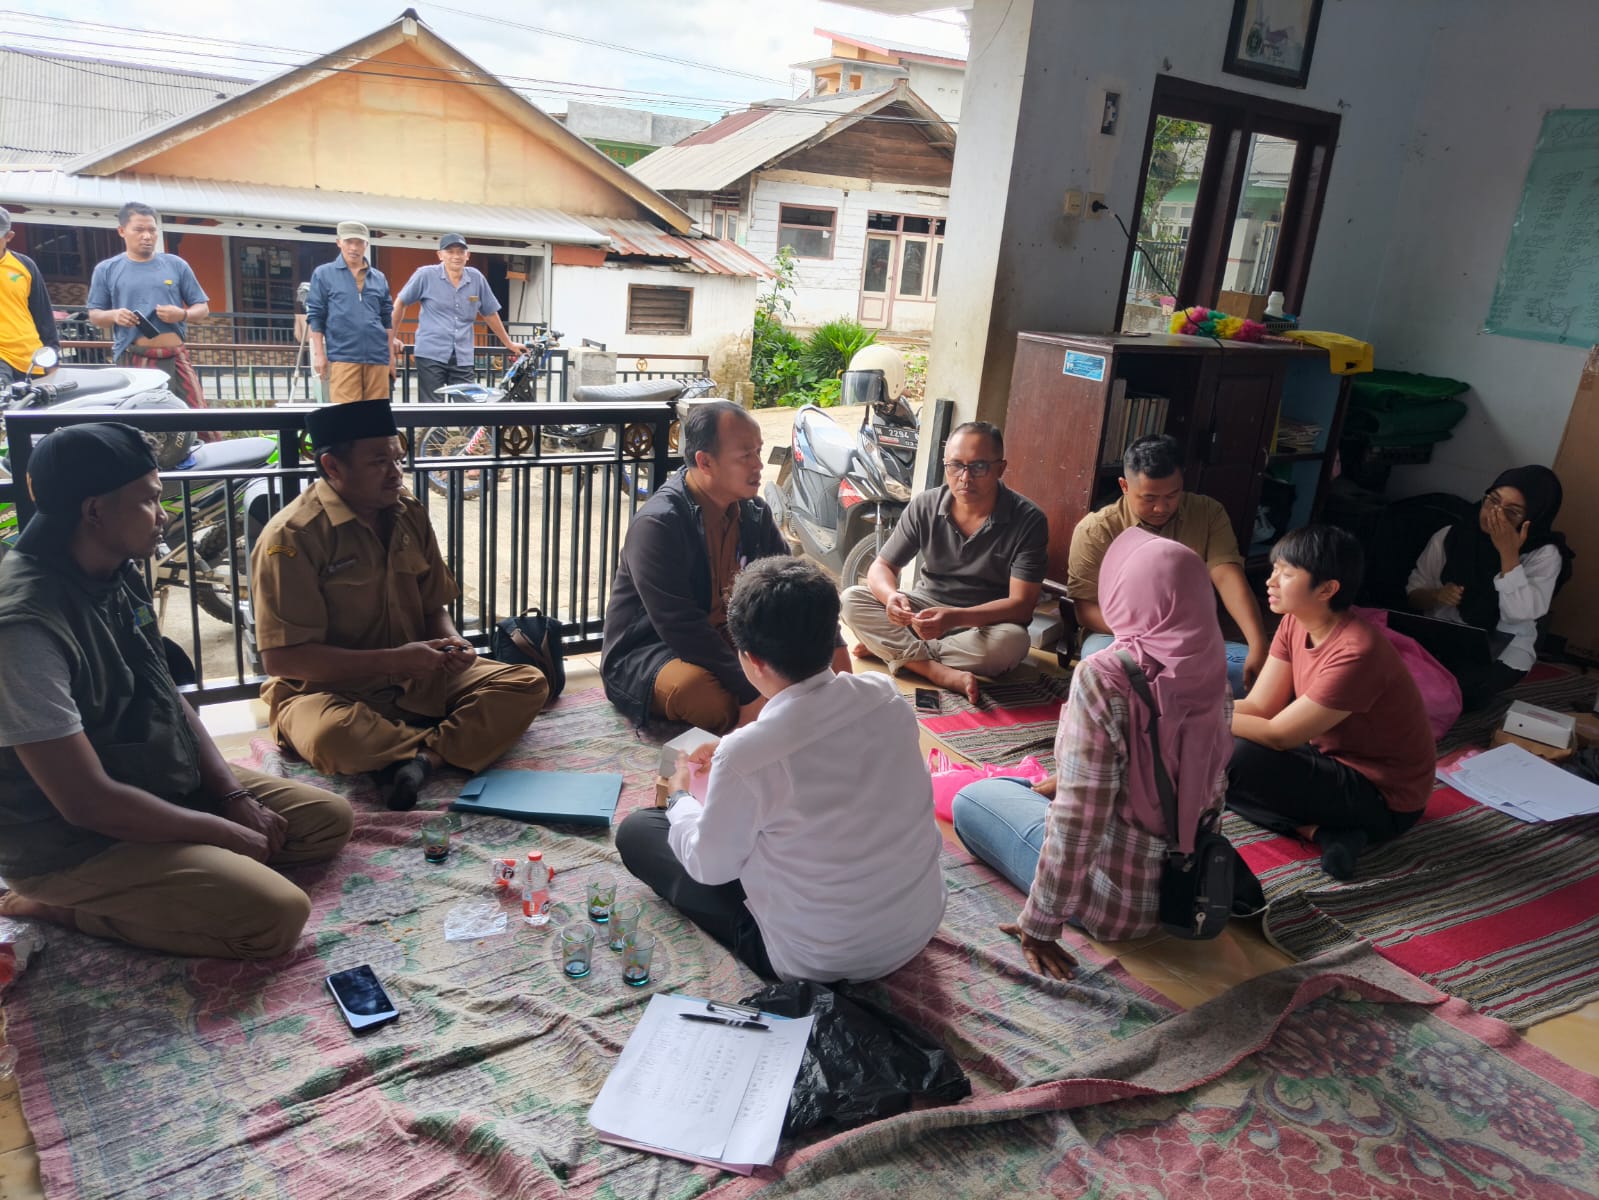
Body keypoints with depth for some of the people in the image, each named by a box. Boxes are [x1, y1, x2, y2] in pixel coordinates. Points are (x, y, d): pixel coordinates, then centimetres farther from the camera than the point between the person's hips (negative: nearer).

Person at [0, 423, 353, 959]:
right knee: (276, 916, -22)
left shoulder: (117, 575, 0)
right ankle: (57, 905, -4)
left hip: (168, 782, 9)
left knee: (329, 819, 7)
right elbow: (87, 802, -28)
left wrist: (237, 798, -3)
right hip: (74, 841, -8)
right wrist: (225, 832, -16)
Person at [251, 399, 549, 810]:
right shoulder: (291, 536, -15)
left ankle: (421, 757, -29)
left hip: (418, 679, 6)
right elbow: (281, 657, -18)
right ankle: (462, 740, -15)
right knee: (332, 736, -40)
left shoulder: (409, 513, 5)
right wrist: (393, 660, -20)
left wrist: (450, 642, -10)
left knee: (528, 684, -11)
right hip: (328, 690, -6)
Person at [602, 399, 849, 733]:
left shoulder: (753, 511, -1)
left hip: (724, 636, 7)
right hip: (646, 652, -7)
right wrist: (750, 692, -34)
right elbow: (681, 627, -30)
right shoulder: (657, 524, -24)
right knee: (713, 700, -36)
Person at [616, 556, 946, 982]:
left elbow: (710, 867, -10)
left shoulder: (745, 755, -28)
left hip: (820, 960, -6)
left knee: (636, 831, 6)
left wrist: (681, 800, 10)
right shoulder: (886, 695, -12)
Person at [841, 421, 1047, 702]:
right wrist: (891, 596, -28)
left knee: (1012, 641, -37)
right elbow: (882, 566, -1)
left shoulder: (1029, 520, -16)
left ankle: (892, 649, -22)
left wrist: (954, 617, -37)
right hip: (926, 608, 3)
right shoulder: (924, 506, -7)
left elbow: (1021, 604, -20)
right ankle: (944, 674, -32)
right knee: (852, 599, -20)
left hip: (985, 622, -3)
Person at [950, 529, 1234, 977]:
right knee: (1019, 789, 27)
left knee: (972, 801, 15)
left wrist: (1040, 927, -13)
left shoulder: (1104, 677, -28)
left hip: (1117, 894, -7)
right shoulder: (1208, 669, -7)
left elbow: (1077, 824, -27)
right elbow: (1207, 784, 8)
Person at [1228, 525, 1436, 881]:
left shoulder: (1356, 653, -30)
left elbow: (1277, 734, -27)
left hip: (1382, 798, -9)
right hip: (1335, 760, 9)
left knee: (1238, 759, -28)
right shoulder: (1294, 623, -3)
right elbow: (1258, 706, -4)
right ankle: (1323, 832, -6)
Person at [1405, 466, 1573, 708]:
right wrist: (1436, 595, -17)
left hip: (1503, 650, -2)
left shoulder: (1544, 554, -6)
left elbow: (1520, 614, -20)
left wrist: (1508, 554, -22)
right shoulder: (1449, 537, 2)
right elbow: (1413, 593, 7)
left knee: (1458, 692, -33)